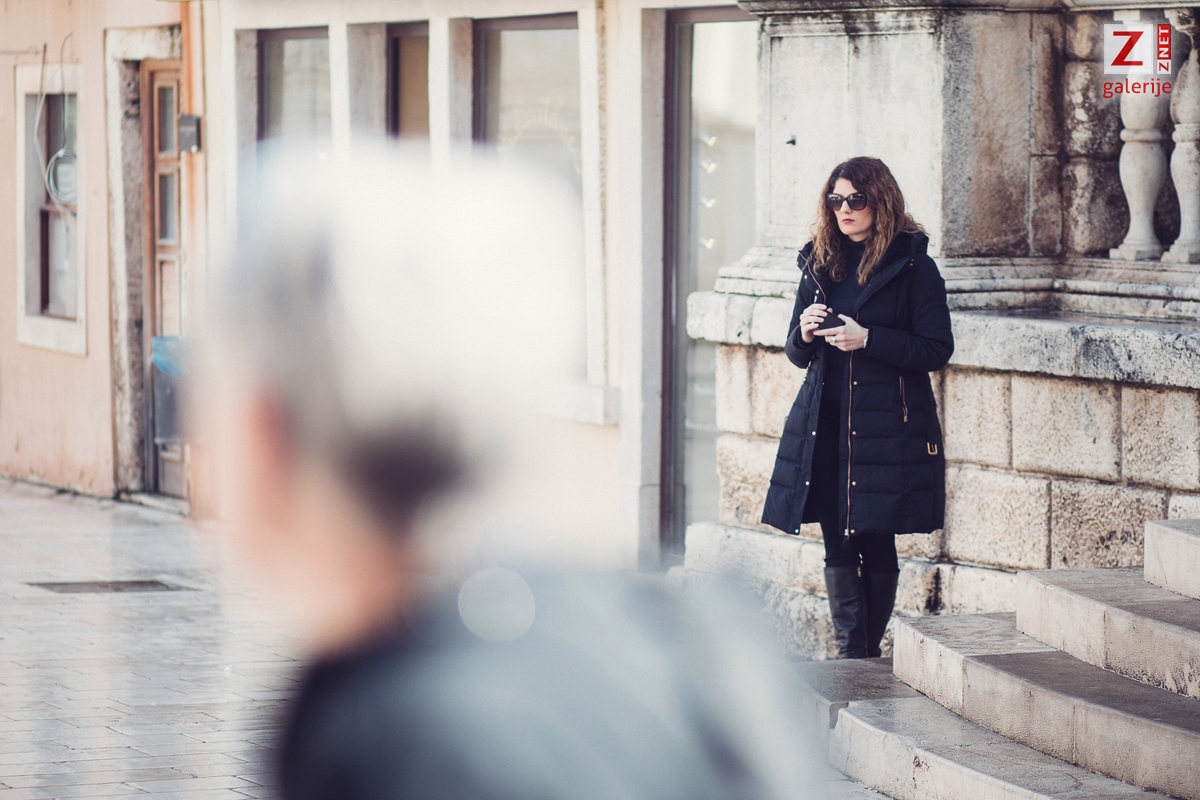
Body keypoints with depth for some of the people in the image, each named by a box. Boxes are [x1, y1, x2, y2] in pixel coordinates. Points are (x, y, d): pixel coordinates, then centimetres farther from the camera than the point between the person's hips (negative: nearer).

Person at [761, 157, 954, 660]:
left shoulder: (912, 267, -3)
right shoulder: (820, 264, 13)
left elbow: (937, 350, -7)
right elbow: (797, 354, 18)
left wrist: (868, 339, -16)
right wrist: (805, 335, -6)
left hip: (887, 424, -4)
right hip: (825, 424, 4)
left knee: (876, 541, -1)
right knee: (837, 542, 1)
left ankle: (869, 653, 9)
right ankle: (850, 655, 3)